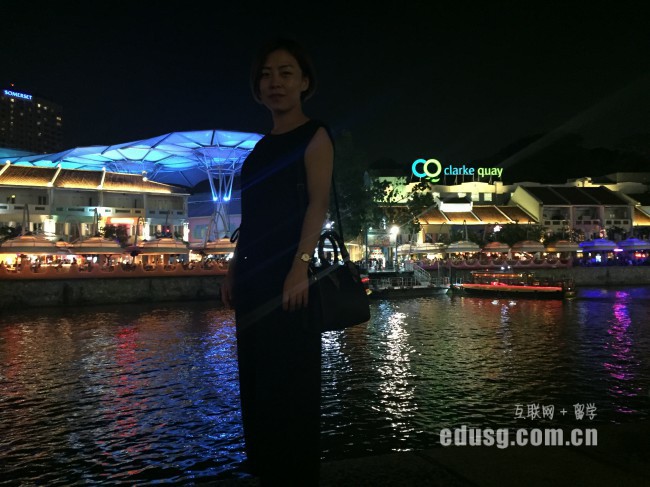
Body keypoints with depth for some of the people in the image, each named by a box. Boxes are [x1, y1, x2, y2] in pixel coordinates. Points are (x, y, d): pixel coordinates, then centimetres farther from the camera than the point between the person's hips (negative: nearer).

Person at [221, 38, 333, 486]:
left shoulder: (314, 135, -1)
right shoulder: (262, 147, 20)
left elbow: (318, 203, -14)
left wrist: (301, 265, -26)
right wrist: (234, 270, 13)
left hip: (288, 275, -8)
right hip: (254, 278, 8)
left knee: (290, 386, -3)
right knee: (258, 385, 13)